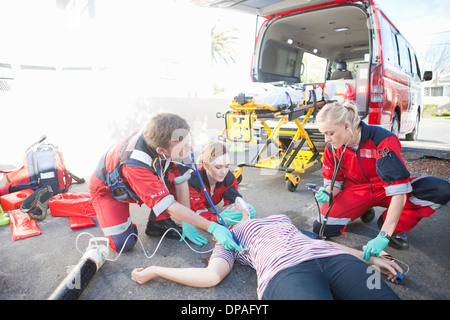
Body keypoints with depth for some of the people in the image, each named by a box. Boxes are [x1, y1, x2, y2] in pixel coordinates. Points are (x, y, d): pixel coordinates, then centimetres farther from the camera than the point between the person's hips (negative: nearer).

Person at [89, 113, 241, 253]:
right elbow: (170, 206, -40)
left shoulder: (169, 140, -28)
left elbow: (181, 180, -18)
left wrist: (187, 224, -14)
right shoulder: (135, 163, -44)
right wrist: (213, 228, -40)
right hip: (108, 189, -5)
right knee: (122, 244, -20)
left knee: (179, 174, -18)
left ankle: (158, 223, -2)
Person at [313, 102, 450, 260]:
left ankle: (395, 228, -7)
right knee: (321, 228, -21)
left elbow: (399, 190, -34)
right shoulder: (332, 148, -13)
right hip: (356, 192, 2)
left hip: (385, 190, -2)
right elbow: (334, 183, -1)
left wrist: (384, 236, -42)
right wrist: (327, 194, -28)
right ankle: (364, 210, 8)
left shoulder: (381, 139, -28)